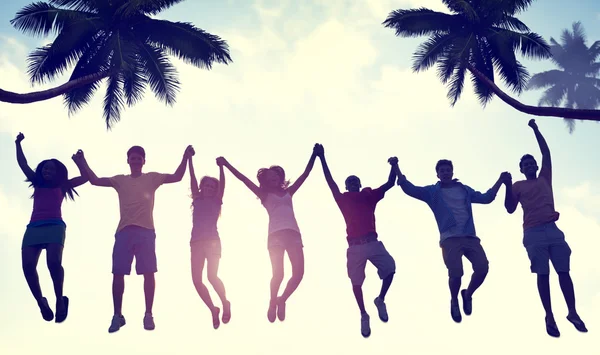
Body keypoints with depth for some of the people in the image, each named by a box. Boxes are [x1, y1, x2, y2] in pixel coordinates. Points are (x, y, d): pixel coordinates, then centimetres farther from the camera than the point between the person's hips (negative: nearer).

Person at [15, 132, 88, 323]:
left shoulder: (62, 186, 20)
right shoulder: (37, 184, 26)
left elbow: (85, 177, 18)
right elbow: (22, 164, 29)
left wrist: (79, 161, 14)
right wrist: (18, 144, 29)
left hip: (55, 226, -3)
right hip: (34, 227, 3)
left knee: (53, 262, -26)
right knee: (28, 265, -17)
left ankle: (60, 299, -11)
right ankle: (41, 302, -5)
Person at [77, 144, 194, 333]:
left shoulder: (152, 178, 11)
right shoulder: (120, 180, 17)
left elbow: (177, 177, 3)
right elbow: (95, 181, 15)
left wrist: (185, 158, -8)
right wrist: (83, 161, 11)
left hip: (146, 231, -2)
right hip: (124, 231, 2)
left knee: (148, 272, -5)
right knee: (118, 273, -2)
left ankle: (148, 315, 2)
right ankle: (117, 315, 6)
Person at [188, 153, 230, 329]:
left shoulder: (216, 201, 13)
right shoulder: (197, 200, 18)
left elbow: (222, 184, 2)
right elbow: (193, 179, 14)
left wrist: (220, 167, -6)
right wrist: (189, 159, 10)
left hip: (212, 240, -3)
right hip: (196, 242, 3)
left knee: (211, 276, -19)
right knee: (196, 280, -6)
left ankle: (225, 304, 4)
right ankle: (213, 310, 11)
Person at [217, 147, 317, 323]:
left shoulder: (288, 192, 26)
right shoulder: (265, 195, 18)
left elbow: (305, 174, 28)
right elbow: (244, 179, 12)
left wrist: (314, 155, 27)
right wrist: (226, 164, 7)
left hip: (293, 234, 3)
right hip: (276, 235, -3)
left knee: (299, 272, -12)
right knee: (278, 273, -14)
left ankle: (281, 300, 10)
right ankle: (272, 303, 10)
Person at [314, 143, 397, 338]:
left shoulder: (369, 196, 15)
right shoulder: (343, 199, 11)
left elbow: (390, 183, 17)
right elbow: (330, 181, 8)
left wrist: (394, 166, 10)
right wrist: (322, 157, 6)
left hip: (373, 243, 1)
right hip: (355, 246, -1)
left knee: (389, 268, -17)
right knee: (356, 282, 0)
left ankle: (380, 300, 9)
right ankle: (364, 315, 18)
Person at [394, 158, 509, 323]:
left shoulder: (464, 189, 22)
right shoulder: (432, 191, 12)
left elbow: (486, 198, 26)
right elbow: (410, 189, 1)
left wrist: (500, 180, 19)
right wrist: (397, 169, -11)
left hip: (470, 236, 3)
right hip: (450, 238, -3)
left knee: (482, 268, -13)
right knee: (455, 273, -16)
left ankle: (468, 294, 18)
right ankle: (454, 301, 17)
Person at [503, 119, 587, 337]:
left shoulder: (545, 178, 19)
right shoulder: (518, 186, 13)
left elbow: (546, 153, 15)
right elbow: (510, 209, 4)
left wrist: (535, 129, 14)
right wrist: (508, 186, -6)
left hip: (552, 229, 2)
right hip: (533, 233, -2)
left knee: (563, 271, -2)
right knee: (543, 274, -4)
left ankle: (573, 312, 2)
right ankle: (549, 316, -2)